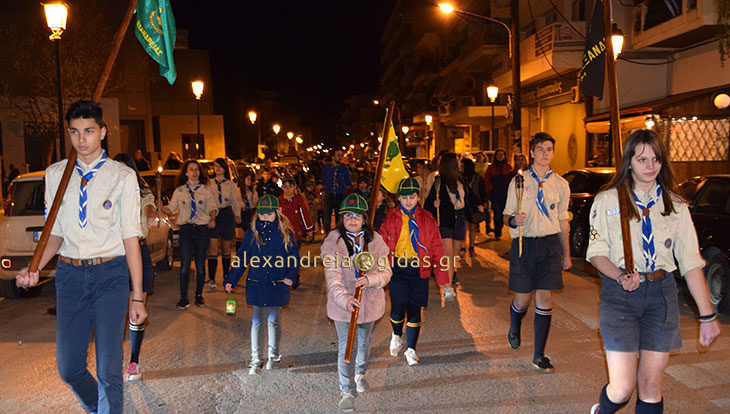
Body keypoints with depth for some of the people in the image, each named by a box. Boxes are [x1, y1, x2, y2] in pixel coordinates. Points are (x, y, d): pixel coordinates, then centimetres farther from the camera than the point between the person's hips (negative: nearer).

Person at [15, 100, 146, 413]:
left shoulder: (122, 176, -2)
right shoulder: (55, 174, 9)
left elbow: (131, 237, -5)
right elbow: (56, 232, 12)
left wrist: (137, 296, -8)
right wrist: (35, 268, -8)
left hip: (110, 273, -4)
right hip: (70, 273, 4)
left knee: (108, 368, -3)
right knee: (68, 367, 12)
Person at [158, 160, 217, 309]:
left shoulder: (206, 190, 9)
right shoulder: (179, 191, 12)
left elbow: (212, 207, 4)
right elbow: (171, 209, 7)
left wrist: (212, 219, -15)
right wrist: (160, 207, -13)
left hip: (202, 229, 0)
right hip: (186, 229, 0)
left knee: (200, 264, 5)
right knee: (185, 264, -8)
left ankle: (199, 295, 18)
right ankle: (183, 297, 0)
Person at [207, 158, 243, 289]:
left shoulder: (231, 184, 12)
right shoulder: (209, 183, 10)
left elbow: (236, 202, 11)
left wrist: (237, 215, -1)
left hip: (227, 215, 1)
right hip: (213, 215, -1)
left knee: (226, 248, 8)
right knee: (213, 247, -12)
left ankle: (226, 275, 21)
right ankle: (211, 279, -13)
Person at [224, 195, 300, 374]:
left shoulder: (286, 233, -1)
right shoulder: (252, 233, 1)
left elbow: (294, 257, 1)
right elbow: (241, 258, 5)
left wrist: (290, 276, -15)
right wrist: (231, 280, 0)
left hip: (277, 285, -1)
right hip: (256, 285, 1)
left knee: (273, 321, 11)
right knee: (257, 321, 4)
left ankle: (274, 355, 30)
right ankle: (256, 359, 15)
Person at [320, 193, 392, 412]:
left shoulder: (375, 240, -5)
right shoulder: (332, 241, -14)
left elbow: (386, 272, -6)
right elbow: (333, 276, -24)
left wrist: (371, 279, -28)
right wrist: (345, 299, -40)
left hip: (370, 302, 3)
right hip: (342, 303, -3)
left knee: (364, 341, 23)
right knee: (346, 346, -5)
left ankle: (361, 372, 52)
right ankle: (347, 391, 11)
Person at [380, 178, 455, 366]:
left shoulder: (427, 219, 4)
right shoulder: (390, 219, 3)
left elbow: (437, 250, 3)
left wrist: (445, 282, -2)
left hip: (419, 269, 1)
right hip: (397, 267, -1)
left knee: (414, 309, 4)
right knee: (398, 306, -9)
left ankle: (411, 349, 21)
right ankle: (397, 335, 24)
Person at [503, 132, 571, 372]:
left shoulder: (560, 184, 9)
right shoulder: (519, 181, 2)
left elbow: (563, 220, 15)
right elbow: (507, 215, 3)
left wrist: (566, 253, 14)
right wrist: (514, 220, -21)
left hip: (550, 244, 2)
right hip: (524, 243, -1)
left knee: (545, 299, 0)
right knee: (522, 299, 3)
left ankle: (539, 356, 11)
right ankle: (514, 329, 38)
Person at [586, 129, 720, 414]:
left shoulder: (675, 205, 7)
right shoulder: (607, 200, 0)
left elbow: (691, 262, 6)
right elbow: (596, 252, 0)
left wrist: (707, 316, 3)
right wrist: (620, 276, -21)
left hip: (662, 294, 3)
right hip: (620, 294, -3)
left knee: (651, 386, 4)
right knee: (622, 389, -7)